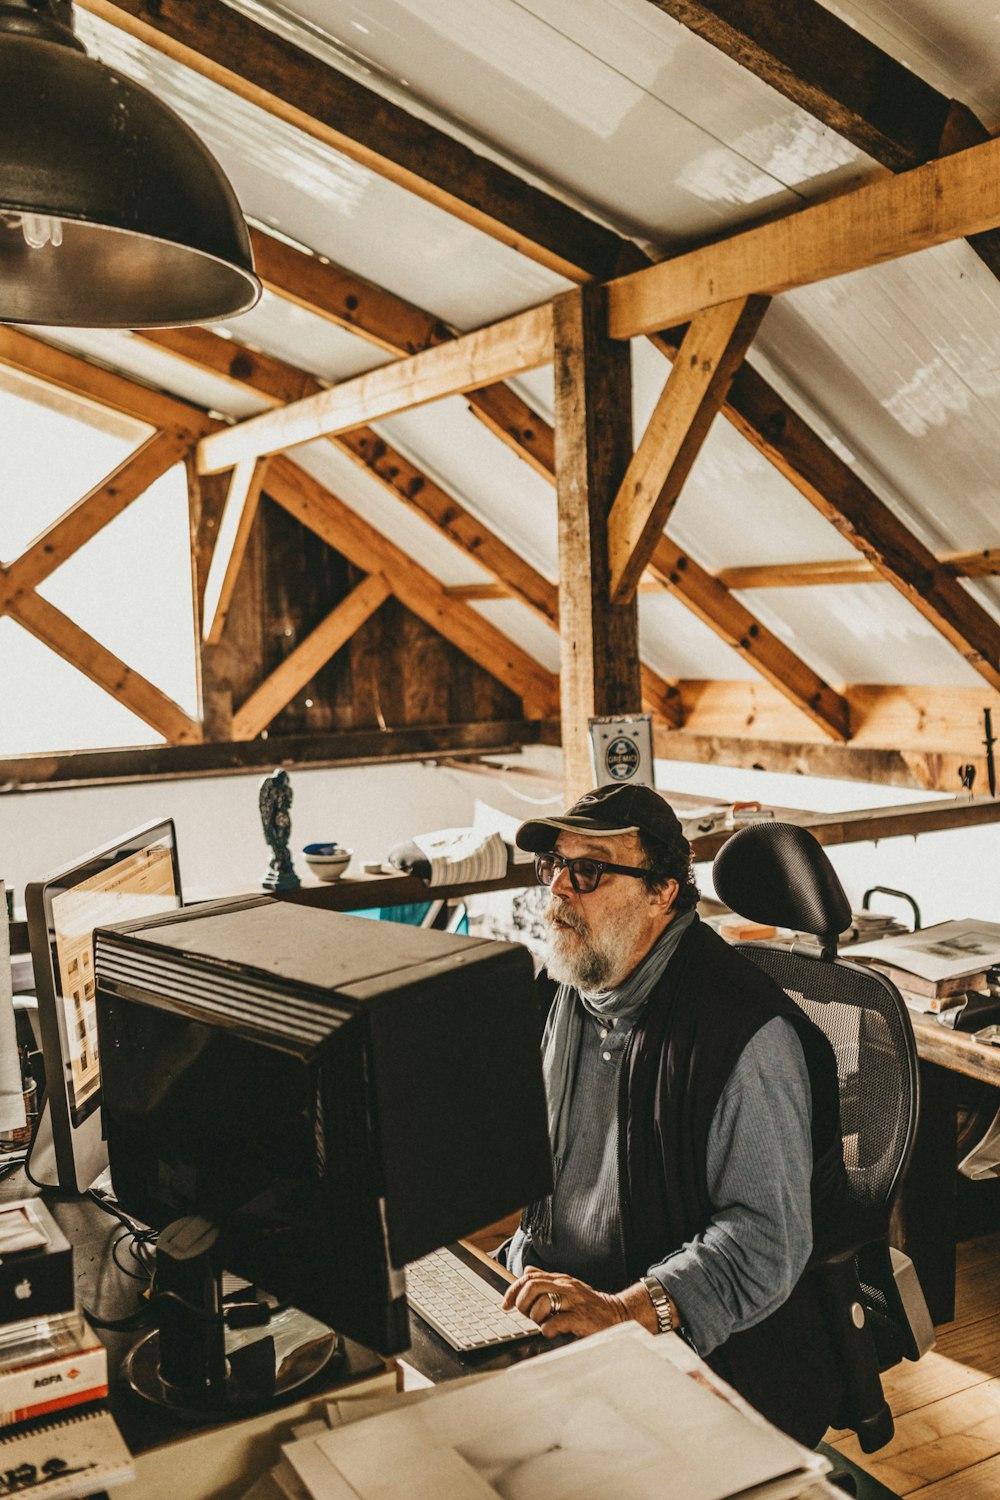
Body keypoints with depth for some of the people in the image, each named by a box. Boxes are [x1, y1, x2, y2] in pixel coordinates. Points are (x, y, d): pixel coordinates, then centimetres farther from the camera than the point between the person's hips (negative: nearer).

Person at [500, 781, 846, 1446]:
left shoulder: (748, 1034, -19)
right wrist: (527, 1270, 5)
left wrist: (625, 1309, -31)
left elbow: (766, 1236, -22)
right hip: (564, 1322, 7)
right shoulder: (564, 992, 7)